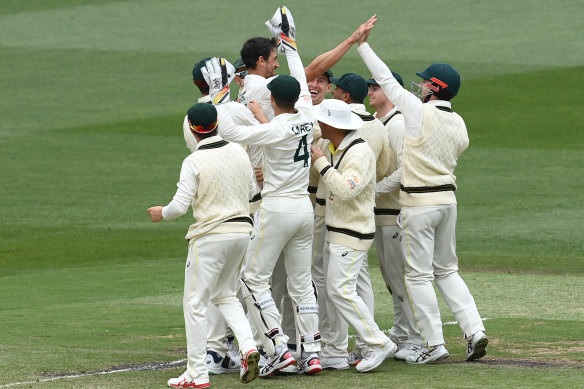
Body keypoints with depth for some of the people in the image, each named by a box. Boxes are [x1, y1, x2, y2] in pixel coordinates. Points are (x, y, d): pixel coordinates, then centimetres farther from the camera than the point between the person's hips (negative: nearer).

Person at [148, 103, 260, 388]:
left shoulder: (193, 162, -14)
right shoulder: (239, 152, 4)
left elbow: (180, 206, -15)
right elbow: (251, 192, 14)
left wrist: (161, 213, 6)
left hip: (211, 235, -6)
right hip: (242, 229, 6)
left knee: (195, 303, 3)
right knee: (224, 294, 23)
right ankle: (248, 346, 0)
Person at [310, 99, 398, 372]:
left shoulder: (359, 152, -19)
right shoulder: (335, 149, 12)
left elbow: (346, 190, -31)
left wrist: (321, 163, -25)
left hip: (352, 234, -10)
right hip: (336, 232, 10)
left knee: (340, 290, -14)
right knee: (335, 290, 8)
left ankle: (378, 344, -9)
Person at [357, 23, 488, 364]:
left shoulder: (420, 111, -13)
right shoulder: (459, 125, 7)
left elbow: (387, 81, -7)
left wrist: (363, 46, 3)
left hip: (419, 204, -7)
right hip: (448, 198, 7)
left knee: (419, 275, -1)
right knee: (447, 271, 17)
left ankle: (435, 344, -3)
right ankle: (475, 330, 4)